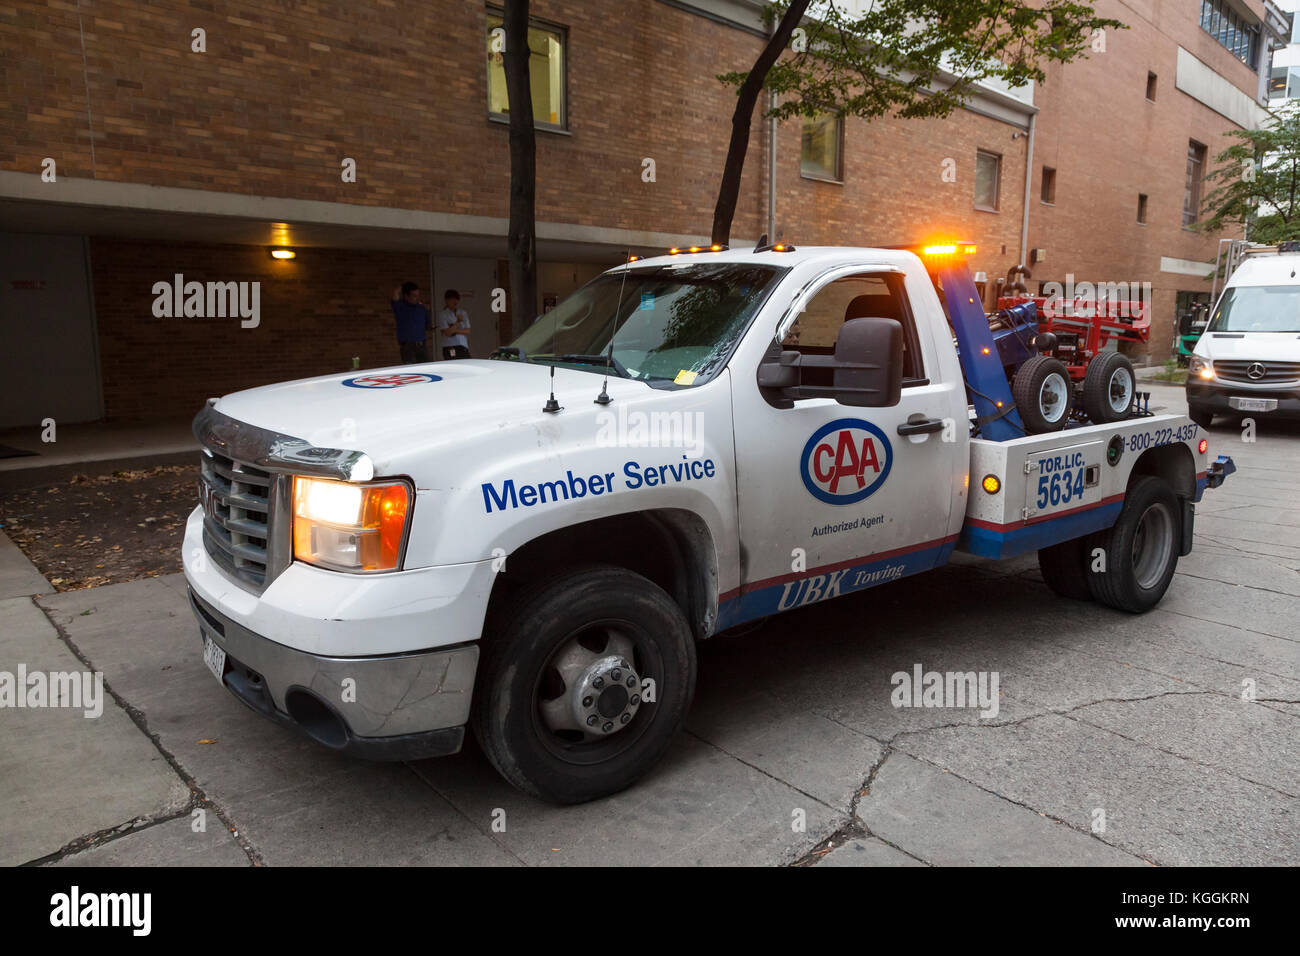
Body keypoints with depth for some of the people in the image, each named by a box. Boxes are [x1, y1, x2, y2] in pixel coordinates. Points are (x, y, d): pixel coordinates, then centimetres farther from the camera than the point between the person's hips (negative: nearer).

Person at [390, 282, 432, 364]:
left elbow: (428, 327, 19)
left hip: (422, 345, 4)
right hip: (407, 345, -4)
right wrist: (403, 285, 0)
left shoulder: (422, 308, 11)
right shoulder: (400, 307, -1)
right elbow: (395, 292, -19)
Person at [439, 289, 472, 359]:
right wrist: (458, 322, -12)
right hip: (450, 349, -4)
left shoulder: (463, 313, 13)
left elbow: (467, 331, 6)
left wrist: (455, 330, -8)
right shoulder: (442, 314, -1)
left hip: (463, 347, 4)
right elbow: (447, 332, -10)